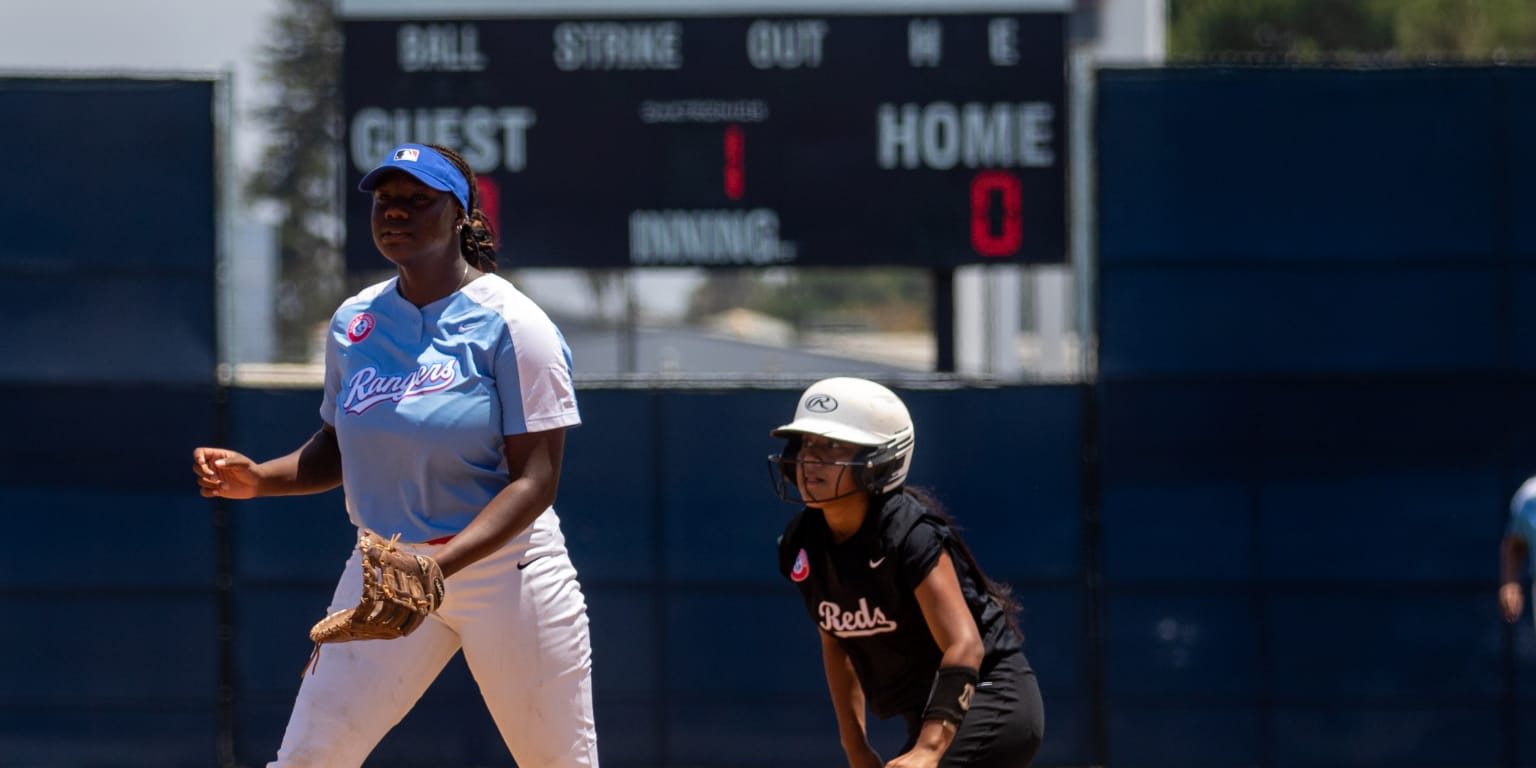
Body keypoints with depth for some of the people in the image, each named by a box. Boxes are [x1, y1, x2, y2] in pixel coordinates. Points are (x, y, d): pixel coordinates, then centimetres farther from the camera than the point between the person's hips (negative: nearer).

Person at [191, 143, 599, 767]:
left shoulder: (509, 323, -10)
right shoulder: (353, 322, 7)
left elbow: (536, 479, -15)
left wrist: (440, 564, -28)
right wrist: (258, 479, -2)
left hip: (504, 568, -4)